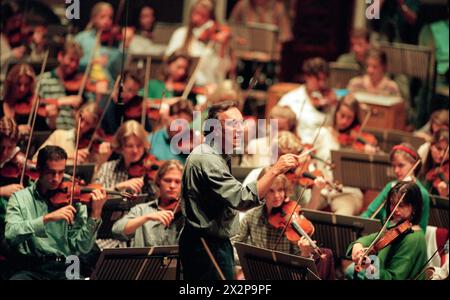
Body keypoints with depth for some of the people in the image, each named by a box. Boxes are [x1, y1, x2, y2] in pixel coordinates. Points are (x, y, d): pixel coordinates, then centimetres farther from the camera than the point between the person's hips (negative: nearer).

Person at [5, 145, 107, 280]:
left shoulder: (74, 199, 8)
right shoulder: (20, 198, 8)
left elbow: (82, 248, -1)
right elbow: (11, 235, -10)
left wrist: (95, 214, -14)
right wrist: (47, 218, -20)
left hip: (66, 269, 1)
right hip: (31, 269, -1)